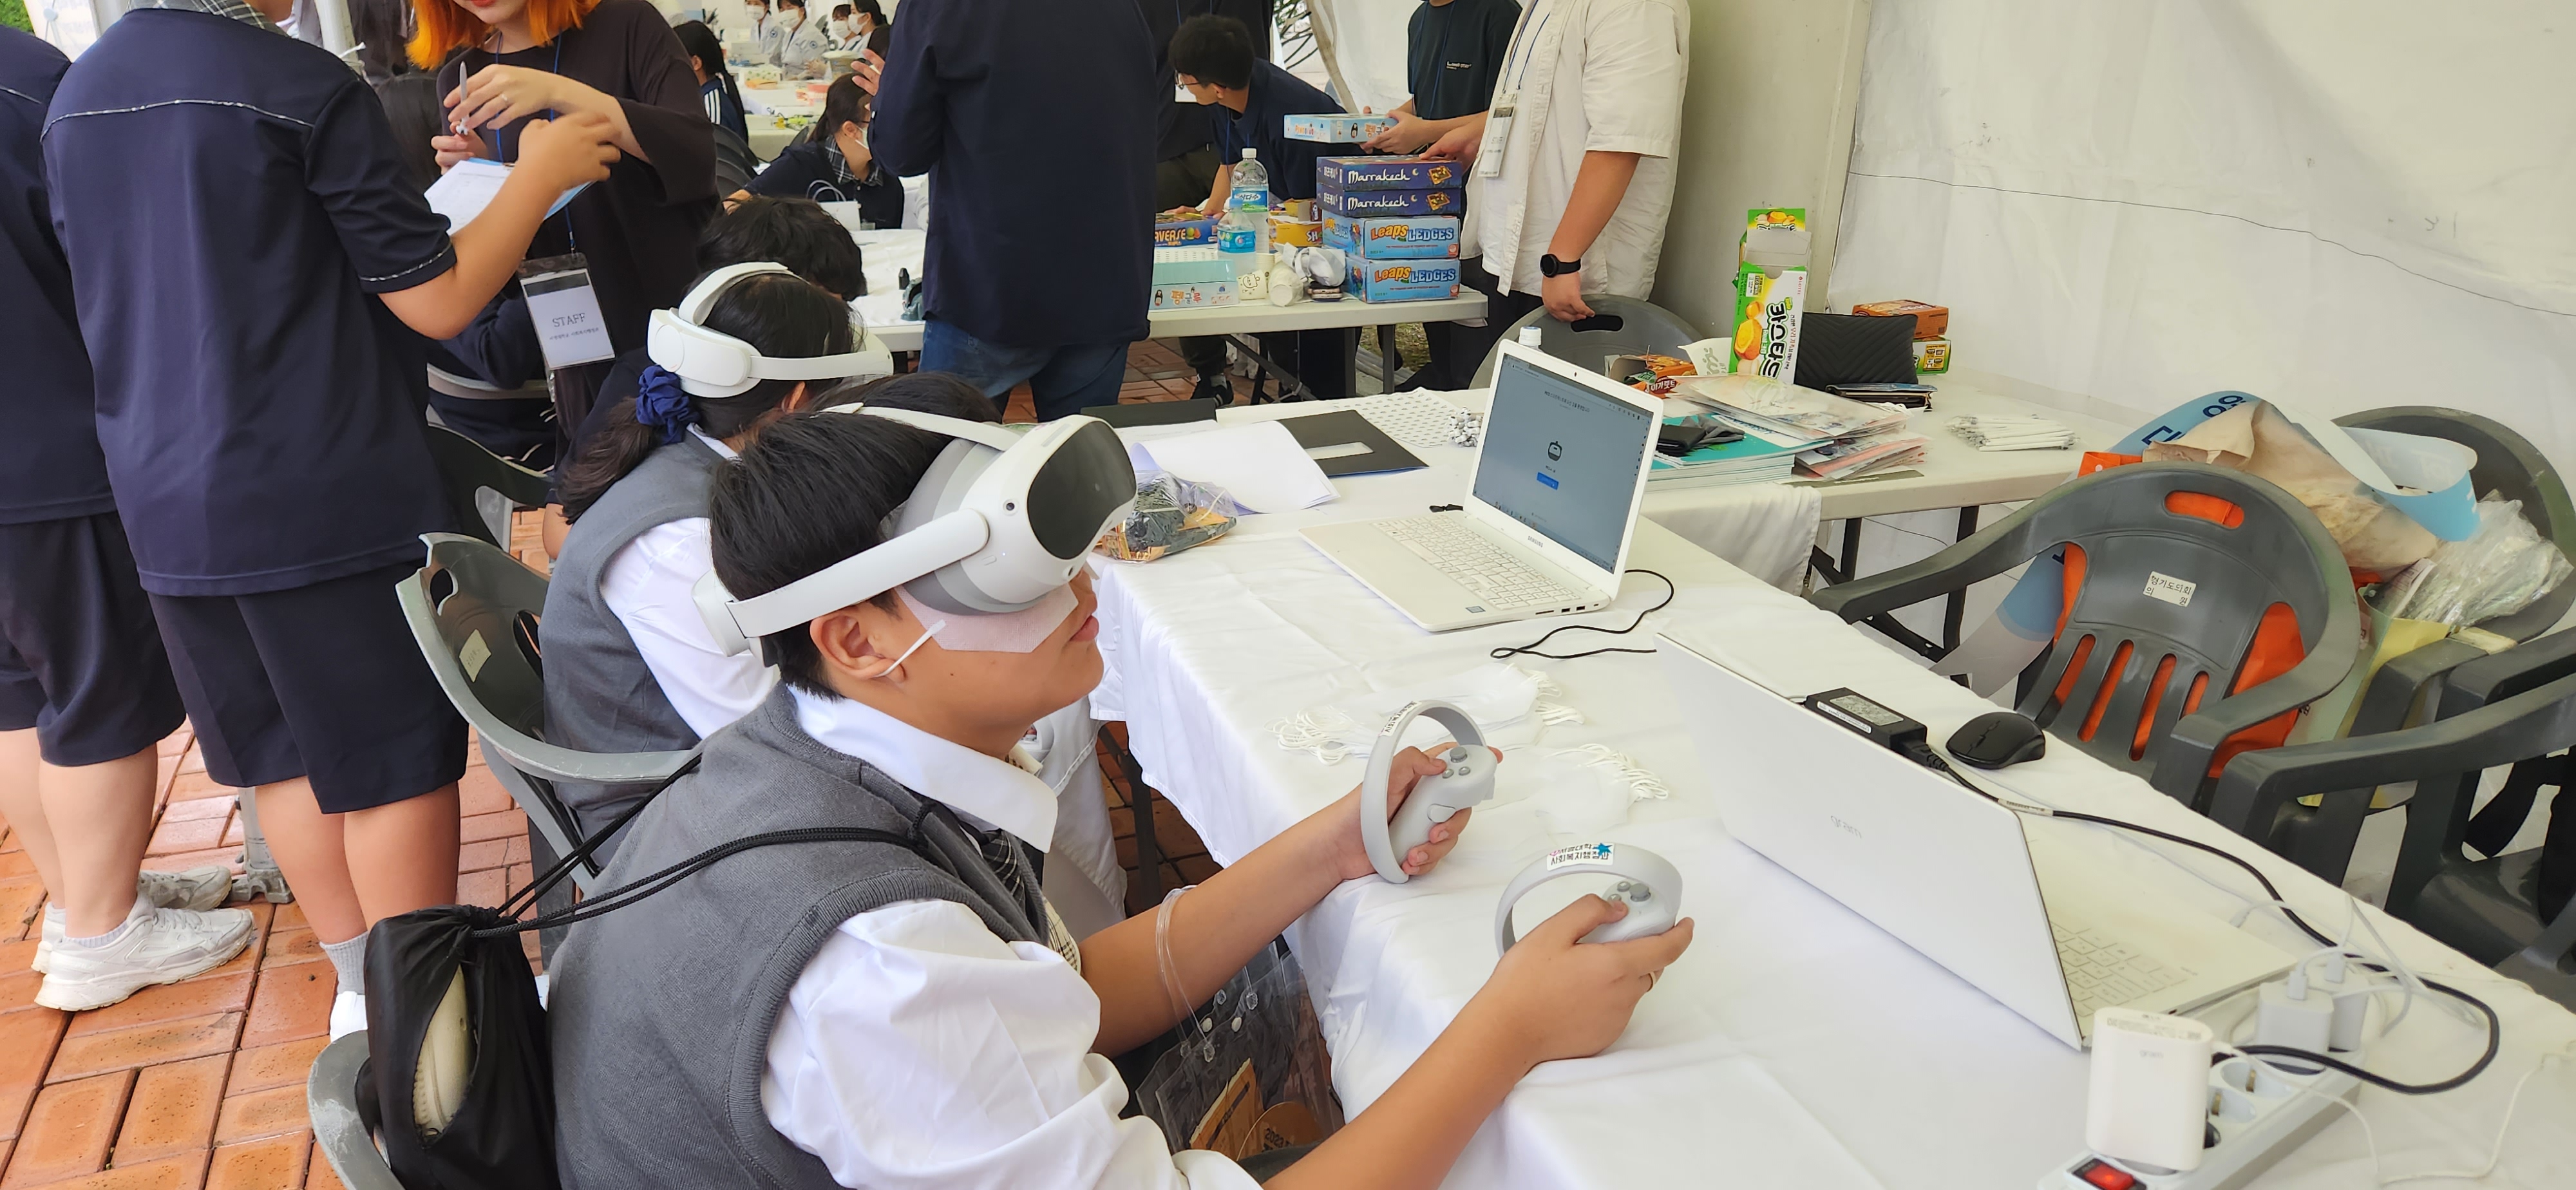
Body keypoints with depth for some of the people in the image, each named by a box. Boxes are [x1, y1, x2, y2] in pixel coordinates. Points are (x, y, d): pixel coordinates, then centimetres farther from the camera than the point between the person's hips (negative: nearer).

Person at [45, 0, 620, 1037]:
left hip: (164, 505, 7)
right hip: (327, 500, -7)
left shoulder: (73, 98, 10)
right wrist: (542, 173, -1)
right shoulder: (305, 86, -13)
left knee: (282, 754, 15)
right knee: (398, 759, 4)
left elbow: (121, 306, 20)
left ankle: (359, 989, 28)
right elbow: (437, 299, -12)